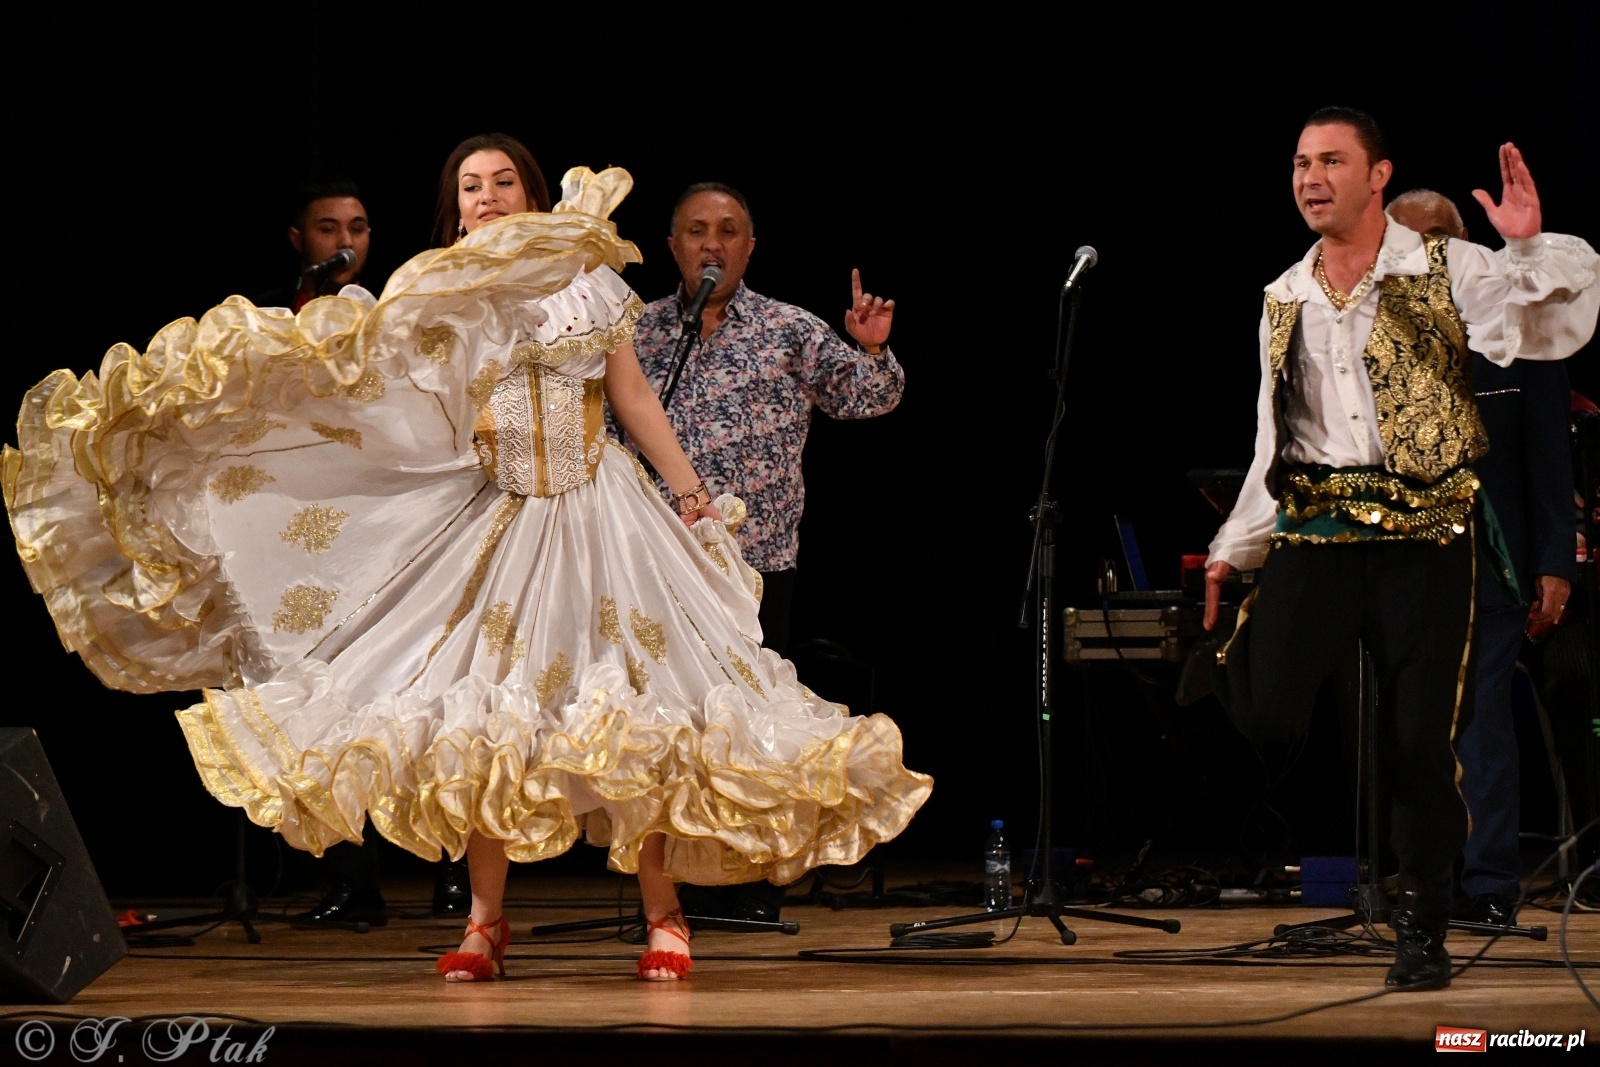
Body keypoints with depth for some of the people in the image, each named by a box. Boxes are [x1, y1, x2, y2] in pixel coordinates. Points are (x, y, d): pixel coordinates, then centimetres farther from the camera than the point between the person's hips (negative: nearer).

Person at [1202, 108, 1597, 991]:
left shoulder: (1447, 273, 1)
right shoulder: (1284, 301, 16)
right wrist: (1234, 547, 21)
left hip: (1425, 533, -3)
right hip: (1314, 532, 3)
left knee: (1420, 737, -2)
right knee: (1261, 712, -15)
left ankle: (1420, 926, 12)